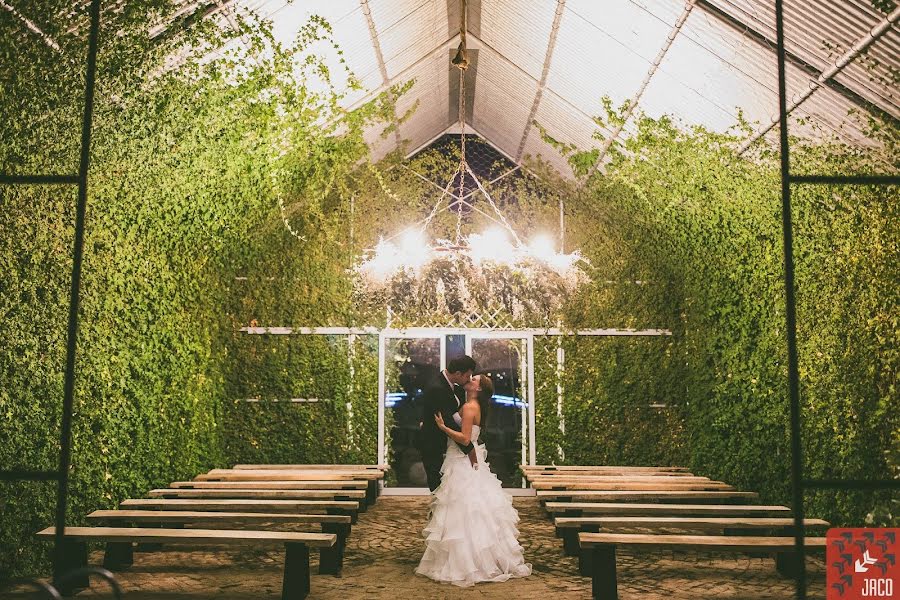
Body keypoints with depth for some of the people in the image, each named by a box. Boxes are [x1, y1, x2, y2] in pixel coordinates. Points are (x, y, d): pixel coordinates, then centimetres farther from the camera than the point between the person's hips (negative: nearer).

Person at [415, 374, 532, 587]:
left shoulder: (470, 407, -15)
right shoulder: (473, 407, 14)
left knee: (464, 510, -5)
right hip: (469, 462, 10)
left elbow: (464, 438, -22)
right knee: (475, 510, 13)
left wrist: (442, 427, -21)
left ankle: (466, 563, 1)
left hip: (463, 465, -10)